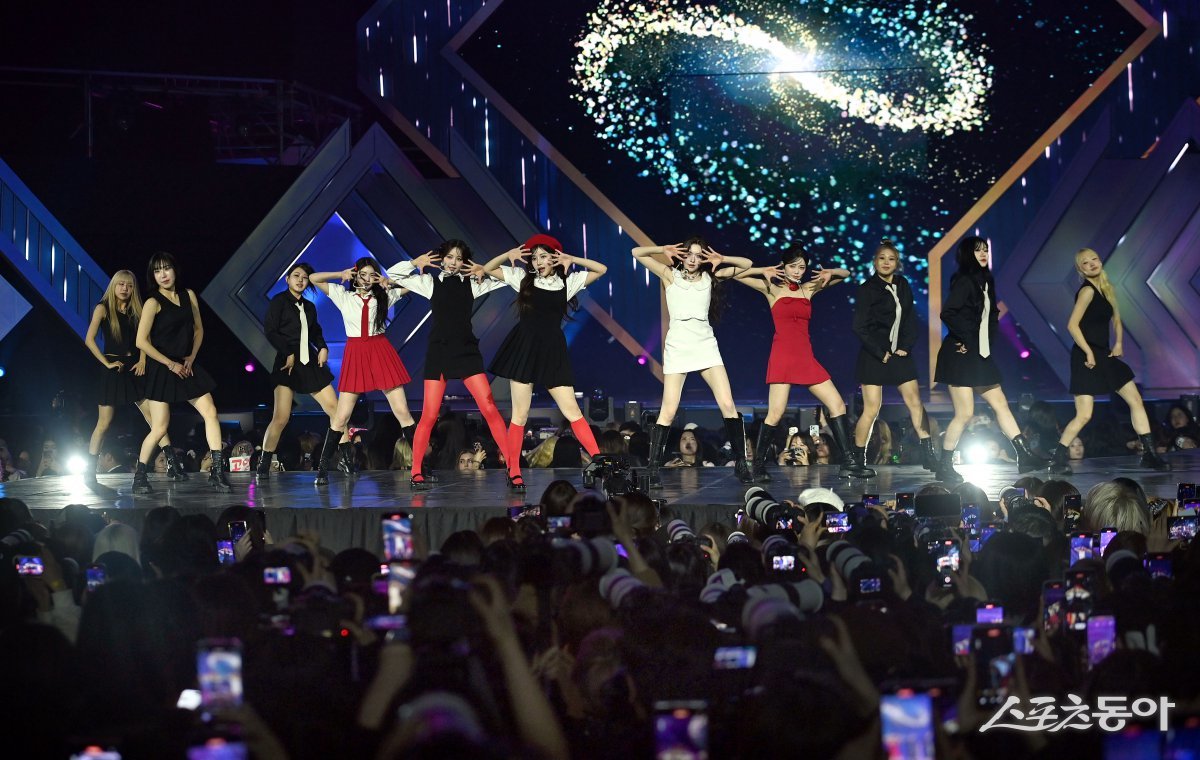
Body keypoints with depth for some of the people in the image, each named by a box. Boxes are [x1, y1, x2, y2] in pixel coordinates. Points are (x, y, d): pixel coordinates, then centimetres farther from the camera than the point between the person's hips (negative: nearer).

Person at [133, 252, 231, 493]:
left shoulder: (188, 296, 7)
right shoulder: (153, 303, -10)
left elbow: (198, 329, 16)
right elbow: (142, 341, -16)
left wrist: (191, 358, 1)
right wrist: (171, 364, -14)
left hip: (187, 367, 5)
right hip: (161, 370, -5)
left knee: (210, 412, -7)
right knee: (159, 428, -6)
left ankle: (217, 472, -6)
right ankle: (140, 477, 7)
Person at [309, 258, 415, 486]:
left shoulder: (384, 296, 8)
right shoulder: (343, 296, 8)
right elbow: (313, 278, 7)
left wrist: (389, 282, -1)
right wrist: (341, 275, -3)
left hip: (381, 354, 0)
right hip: (355, 355, 0)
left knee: (402, 412, -4)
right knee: (341, 417, -2)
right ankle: (322, 470, 5)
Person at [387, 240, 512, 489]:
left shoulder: (472, 284, 9)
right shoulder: (431, 283, 9)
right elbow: (393, 273, 10)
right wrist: (417, 262, 2)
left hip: (466, 351, 0)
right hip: (438, 352, 0)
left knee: (490, 409, -10)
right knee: (429, 416, -6)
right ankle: (417, 472, 3)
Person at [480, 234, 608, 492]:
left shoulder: (568, 281, 9)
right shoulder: (523, 278, 9)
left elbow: (601, 269, 8)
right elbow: (487, 269, 15)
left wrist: (571, 259, 1)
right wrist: (508, 255, 0)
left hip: (553, 352, 1)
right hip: (524, 348, -1)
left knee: (572, 411, -4)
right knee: (520, 414, 0)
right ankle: (514, 472, 6)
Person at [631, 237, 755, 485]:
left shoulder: (709, 277, 11)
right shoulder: (670, 275, 7)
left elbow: (746, 265, 12)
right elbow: (637, 253, 5)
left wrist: (720, 260, -1)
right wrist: (664, 250, -4)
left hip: (705, 346, 2)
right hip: (677, 347, -2)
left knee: (728, 405, -7)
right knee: (668, 412, -8)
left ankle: (741, 464, -2)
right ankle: (653, 468, -3)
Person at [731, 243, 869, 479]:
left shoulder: (809, 288, 14)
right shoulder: (772, 289, 4)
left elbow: (844, 274, 22)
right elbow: (736, 273, 0)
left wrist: (829, 274, 3)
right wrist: (763, 272, -8)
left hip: (806, 358, 5)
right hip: (782, 357, -5)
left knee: (837, 404, 0)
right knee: (776, 414, -13)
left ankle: (849, 463, 2)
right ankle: (758, 466, 0)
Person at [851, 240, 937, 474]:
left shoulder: (903, 286, 9)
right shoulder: (867, 289, -7)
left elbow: (911, 319, 12)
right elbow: (860, 327, -10)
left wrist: (906, 347, -2)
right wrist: (880, 353, -12)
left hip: (899, 353, 5)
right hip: (874, 356, -5)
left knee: (915, 402, 0)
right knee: (871, 409, -6)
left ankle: (929, 456, 1)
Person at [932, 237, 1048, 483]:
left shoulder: (984, 282, 14)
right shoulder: (964, 281, -12)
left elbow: (992, 315, 24)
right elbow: (948, 313, -24)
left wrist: (988, 338, 8)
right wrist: (967, 339, -15)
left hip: (980, 355, 9)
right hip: (961, 355, -9)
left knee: (1000, 404, 7)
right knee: (965, 413, -7)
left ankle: (1024, 456, 8)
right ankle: (944, 466, 2)